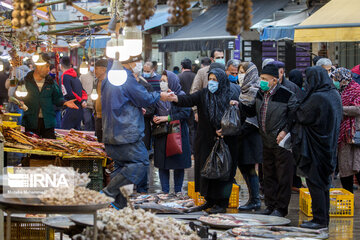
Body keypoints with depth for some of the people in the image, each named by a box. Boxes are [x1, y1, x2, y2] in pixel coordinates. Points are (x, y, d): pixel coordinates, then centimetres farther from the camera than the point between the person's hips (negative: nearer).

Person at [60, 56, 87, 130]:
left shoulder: (65, 77, -10)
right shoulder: (76, 77, 17)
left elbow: (69, 94, -17)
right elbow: (83, 92, 16)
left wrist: (80, 100, -4)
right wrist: (84, 100, -2)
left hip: (72, 109, -8)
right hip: (80, 110, 9)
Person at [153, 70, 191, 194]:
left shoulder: (181, 95, -5)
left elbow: (185, 113, -13)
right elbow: (154, 111, 16)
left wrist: (167, 118, -16)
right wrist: (154, 118, -8)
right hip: (161, 135, 3)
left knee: (178, 165, 2)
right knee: (162, 165, 3)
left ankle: (178, 191, 13)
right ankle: (165, 191, 10)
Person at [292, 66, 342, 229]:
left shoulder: (317, 98, -21)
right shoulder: (334, 94, 6)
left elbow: (301, 117, -15)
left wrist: (296, 108, 6)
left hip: (314, 146, -9)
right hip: (328, 145, 9)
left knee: (314, 182, -3)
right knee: (323, 182, 14)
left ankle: (319, 219, -2)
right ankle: (324, 218, 20)